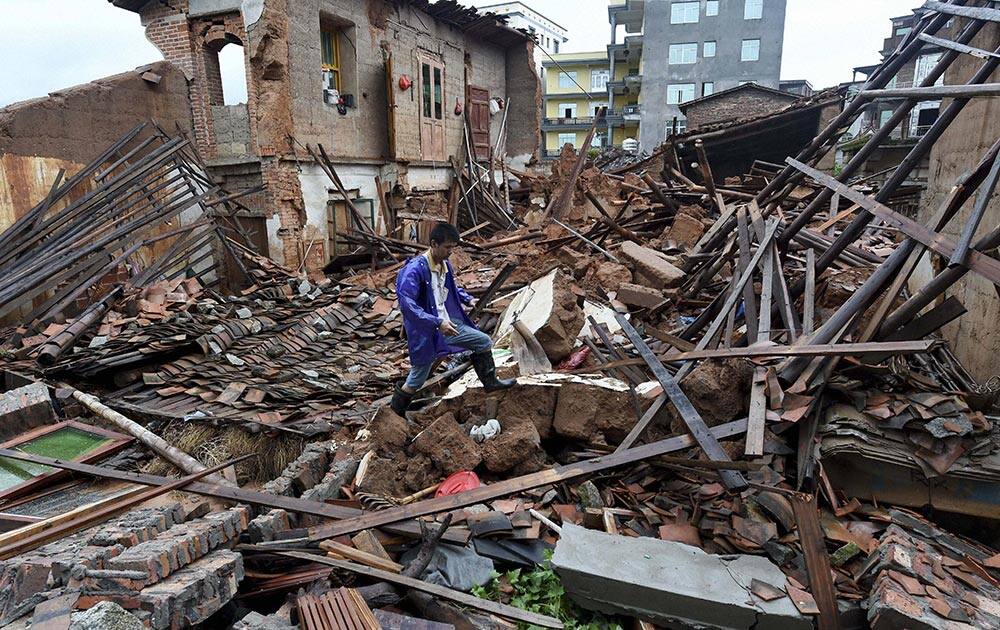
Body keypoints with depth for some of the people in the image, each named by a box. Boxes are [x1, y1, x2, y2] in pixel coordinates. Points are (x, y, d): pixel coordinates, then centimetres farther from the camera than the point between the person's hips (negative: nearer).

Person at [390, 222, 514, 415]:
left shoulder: (445, 265, 3)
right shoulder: (414, 269, -24)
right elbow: (406, 304, -31)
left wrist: (468, 299, 8)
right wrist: (437, 323, -35)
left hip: (447, 325, 8)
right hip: (425, 332, -8)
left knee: (484, 341, 12)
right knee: (417, 380, 5)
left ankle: (490, 382, 30)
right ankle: (395, 412, 28)